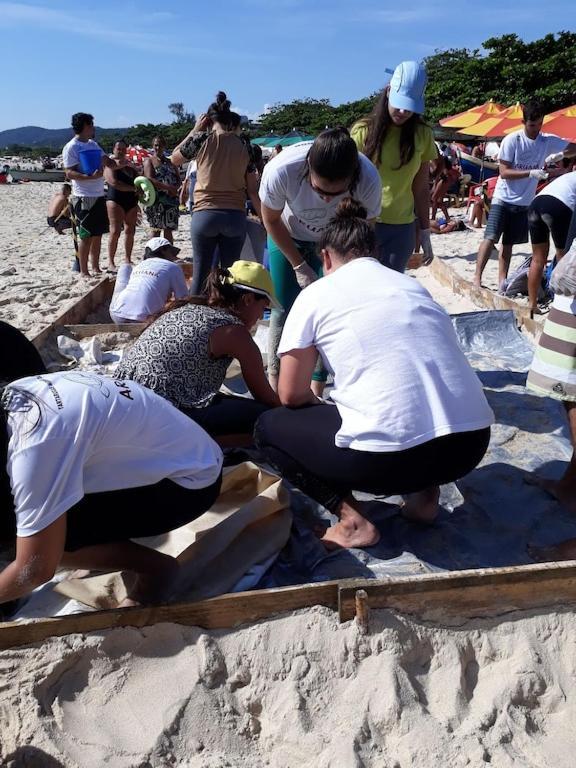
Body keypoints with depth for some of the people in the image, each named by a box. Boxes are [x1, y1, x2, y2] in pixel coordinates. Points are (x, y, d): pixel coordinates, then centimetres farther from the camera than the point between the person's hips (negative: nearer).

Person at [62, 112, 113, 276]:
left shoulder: (93, 144, 16)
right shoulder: (71, 147, -9)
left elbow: (108, 161, 22)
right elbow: (69, 173, -15)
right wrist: (90, 176, -28)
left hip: (99, 195, 8)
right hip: (83, 197, -8)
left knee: (98, 234, 12)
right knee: (86, 235, -5)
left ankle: (96, 268, 22)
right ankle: (84, 271, 3)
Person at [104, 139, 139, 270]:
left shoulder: (130, 165, 18)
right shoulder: (110, 165, -3)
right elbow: (114, 182, -17)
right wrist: (133, 188, -18)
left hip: (131, 201, 7)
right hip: (115, 200, -7)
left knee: (130, 231, 6)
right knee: (115, 231, -12)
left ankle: (128, 259, 15)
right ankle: (111, 262, -8)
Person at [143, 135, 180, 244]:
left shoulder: (170, 161, 18)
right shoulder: (149, 160, 4)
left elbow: (178, 179, 14)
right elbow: (150, 179, -10)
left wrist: (175, 188, -10)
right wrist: (168, 187, -20)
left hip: (171, 199, 4)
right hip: (156, 199, -4)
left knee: (168, 230, 4)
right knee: (156, 230, -2)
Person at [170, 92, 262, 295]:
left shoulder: (202, 139, 0)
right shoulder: (243, 146, 6)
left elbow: (174, 158, 17)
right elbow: (253, 190, 5)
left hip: (205, 214, -1)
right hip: (235, 216, 2)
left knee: (201, 273, 4)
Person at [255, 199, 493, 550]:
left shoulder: (316, 294, 6)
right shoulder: (412, 284, 20)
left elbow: (292, 395, 8)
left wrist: (322, 408, 31)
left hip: (387, 455, -5)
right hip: (472, 442, 6)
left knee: (269, 427, 19)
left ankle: (353, 520, 4)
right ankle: (425, 493, 20)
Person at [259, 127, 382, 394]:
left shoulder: (369, 181, -36)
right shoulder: (280, 170, -38)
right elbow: (271, 220, -16)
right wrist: (299, 266, -13)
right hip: (287, 237, 0)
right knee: (284, 309, -3)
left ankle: (316, 391, 6)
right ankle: (274, 385, 11)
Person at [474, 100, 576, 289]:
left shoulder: (548, 141, 1)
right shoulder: (511, 140, -11)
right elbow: (504, 172, -14)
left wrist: (560, 154, -17)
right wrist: (531, 173, -24)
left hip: (524, 202, 4)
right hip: (503, 199, -4)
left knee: (508, 243, 7)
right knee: (490, 238, -12)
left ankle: (502, 280, 10)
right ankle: (477, 277, -9)